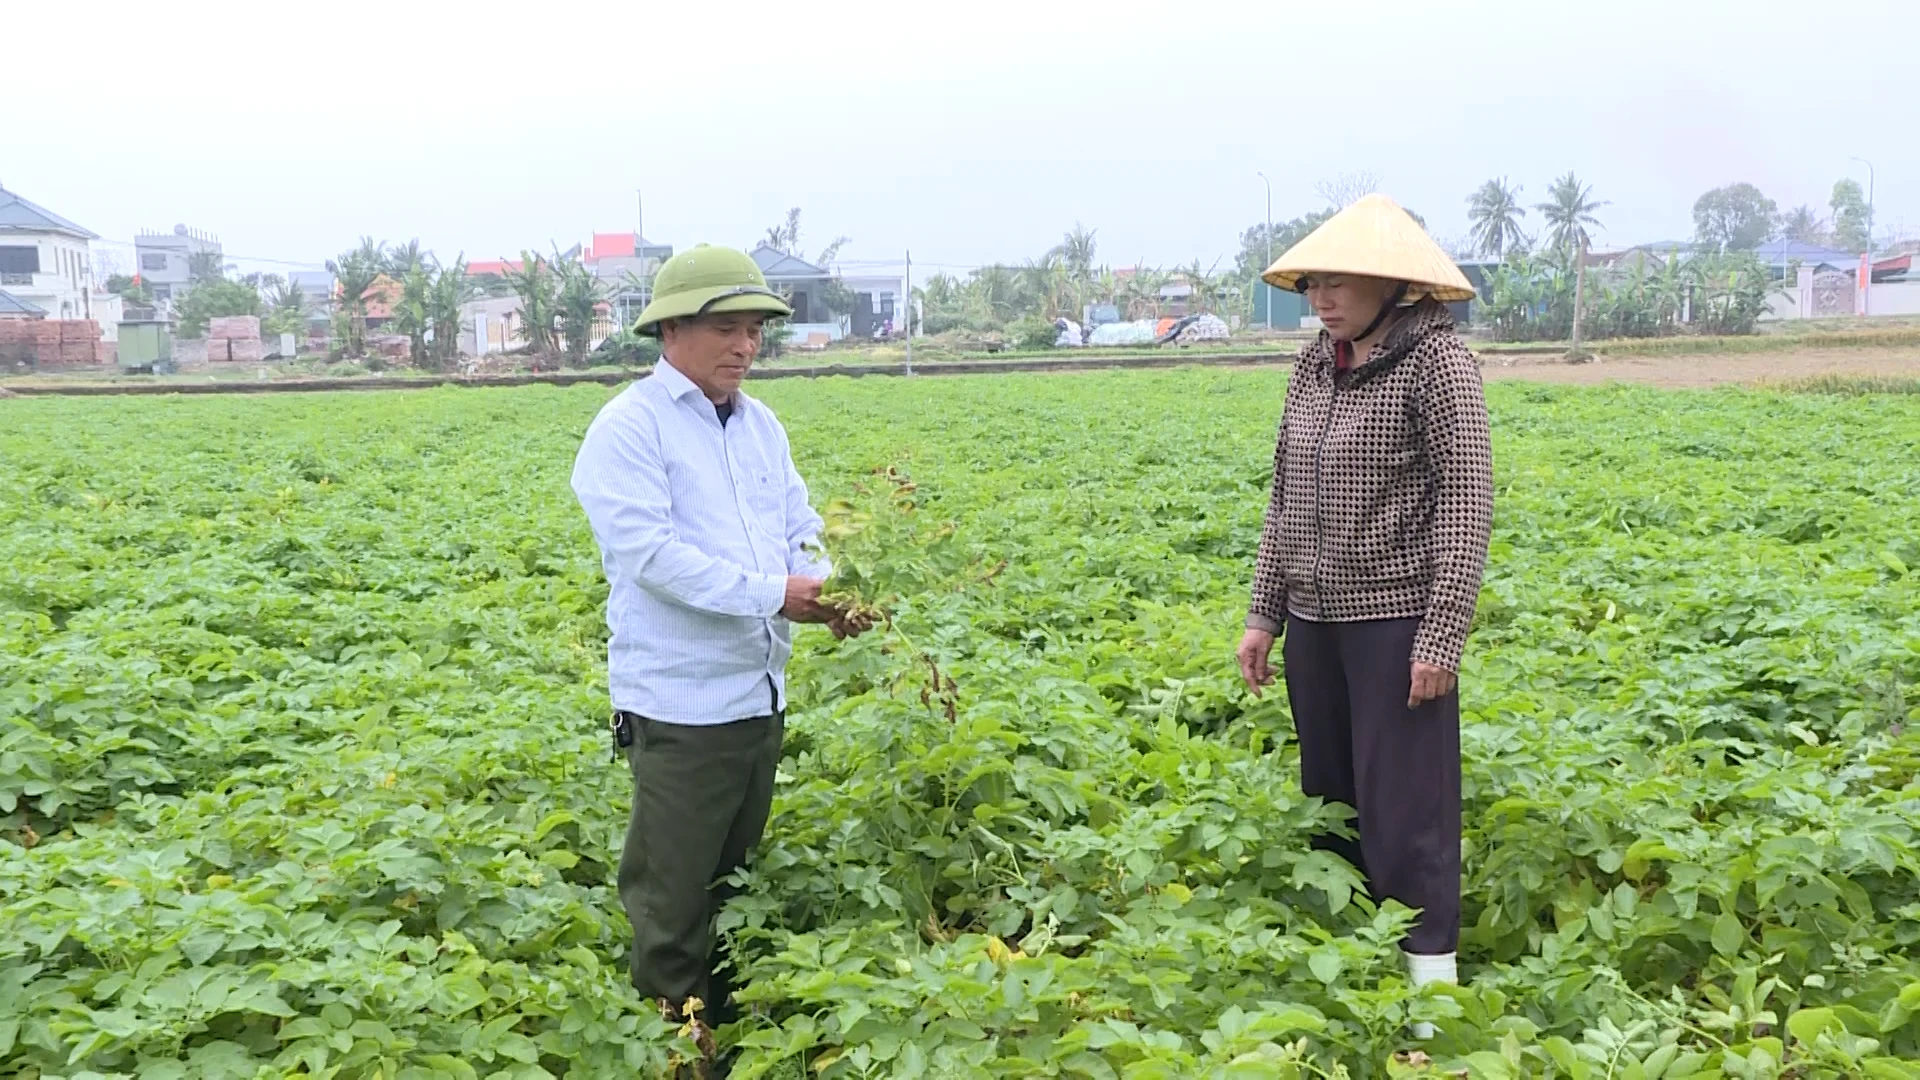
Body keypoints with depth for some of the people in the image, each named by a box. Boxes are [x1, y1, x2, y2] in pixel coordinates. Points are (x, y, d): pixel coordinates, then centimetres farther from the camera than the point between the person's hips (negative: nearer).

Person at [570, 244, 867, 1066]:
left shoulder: (761, 425, 13)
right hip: (680, 706, -7)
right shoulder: (628, 428, -10)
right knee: (671, 901, 0)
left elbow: (801, 533, 13)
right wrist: (771, 594, -24)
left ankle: (724, 1025, 32)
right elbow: (651, 551, -20)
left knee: (734, 885, 19)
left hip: (761, 697, 8)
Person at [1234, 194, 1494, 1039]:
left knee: (1405, 809, -3)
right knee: (1328, 799, 13)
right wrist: (1263, 614, 13)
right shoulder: (1314, 367, 9)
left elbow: (1467, 503, -14)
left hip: (1395, 617, -7)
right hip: (1316, 618, 7)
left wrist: (1444, 635, -19)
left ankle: (1432, 984, 8)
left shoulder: (1435, 362, -11)